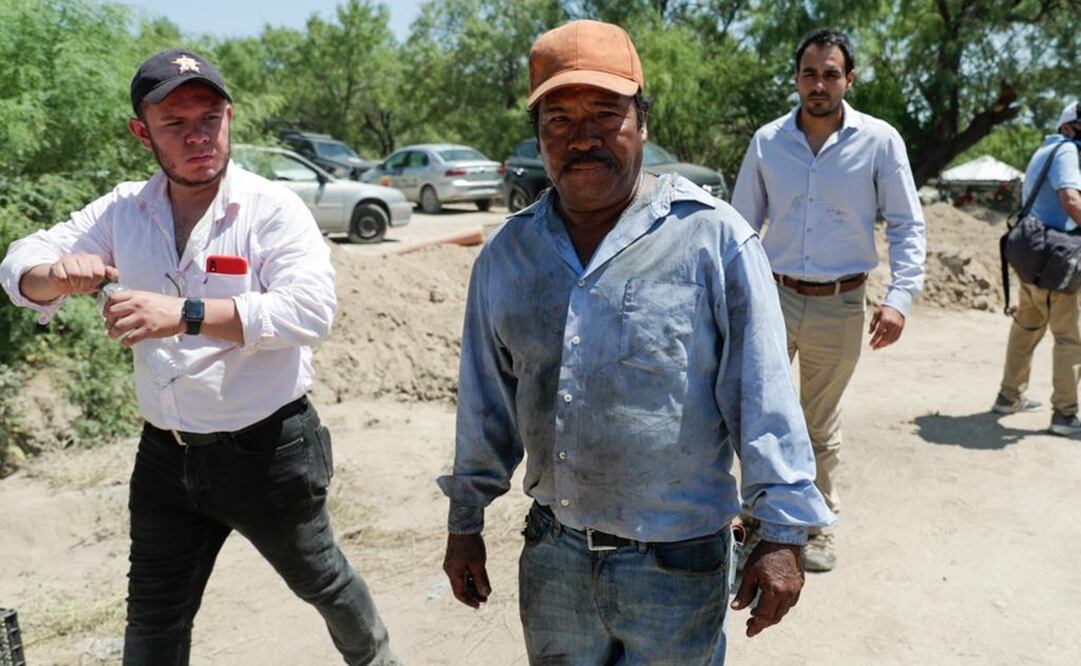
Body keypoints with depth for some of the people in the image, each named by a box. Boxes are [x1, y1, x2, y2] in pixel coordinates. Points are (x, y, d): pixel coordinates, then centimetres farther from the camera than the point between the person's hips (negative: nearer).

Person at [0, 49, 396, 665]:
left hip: (269, 450, -4)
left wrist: (185, 313, -38)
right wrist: (59, 275, -22)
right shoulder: (123, 211, 1)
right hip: (166, 454, 4)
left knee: (321, 580, 19)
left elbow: (312, 309, -28)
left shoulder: (273, 208, -14)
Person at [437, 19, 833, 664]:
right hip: (552, 554, 4)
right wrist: (466, 522, 13)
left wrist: (782, 534, -10)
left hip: (678, 564, -3)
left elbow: (763, 395, -11)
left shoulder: (714, 238, -13)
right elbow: (486, 402, 8)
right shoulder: (507, 254, 0)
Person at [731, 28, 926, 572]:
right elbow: (742, 224, 7)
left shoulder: (879, 141, -5)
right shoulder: (767, 141, 0)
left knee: (821, 426, 14)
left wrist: (900, 296, -14)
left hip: (840, 305, -1)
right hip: (774, 298, 1)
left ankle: (818, 523, 32)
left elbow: (906, 225, -2)